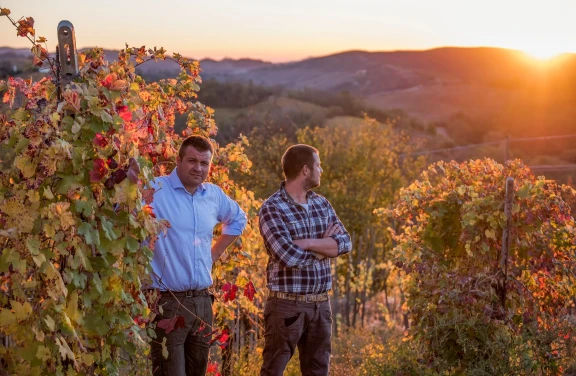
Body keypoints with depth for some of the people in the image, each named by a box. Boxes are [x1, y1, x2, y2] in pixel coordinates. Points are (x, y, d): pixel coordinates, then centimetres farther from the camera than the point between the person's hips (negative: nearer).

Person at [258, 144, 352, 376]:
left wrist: (306, 243, -16)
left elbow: (345, 243, -2)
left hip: (321, 304, 7)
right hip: (287, 305, -7)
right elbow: (289, 256, -23)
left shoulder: (322, 204, 10)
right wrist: (325, 245, -6)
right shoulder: (271, 208, -12)